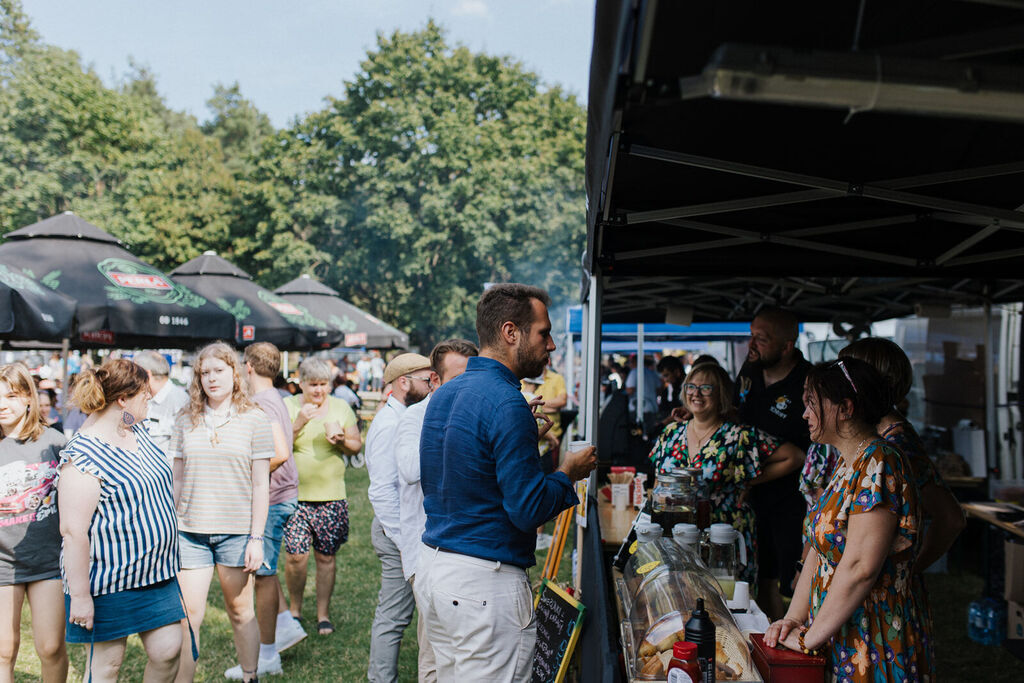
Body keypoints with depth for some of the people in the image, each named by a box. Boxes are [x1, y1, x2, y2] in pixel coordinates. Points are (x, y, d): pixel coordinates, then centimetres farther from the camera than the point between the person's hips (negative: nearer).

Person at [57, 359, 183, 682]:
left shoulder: (136, 430, 6)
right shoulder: (83, 456, -22)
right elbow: (73, 531, -22)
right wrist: (79, 595, -20)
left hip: (156, 572, 8)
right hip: (109, 582, -7)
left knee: (168, 651, 7)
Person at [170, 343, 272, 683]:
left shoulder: (254, 419, -1)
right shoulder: (186, 420, 6)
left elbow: (260, 485, -2)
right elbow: (176, 480, 11)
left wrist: (256, 538, -6)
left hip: (236, 531, -2)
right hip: (190, 531, 2)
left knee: (240, 612, 11)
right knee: (187, 617, 0)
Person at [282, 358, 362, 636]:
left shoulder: (341, 407, 7)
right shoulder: (288, 406, 1)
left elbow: (357, 446, 10)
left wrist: (341, 441, -11)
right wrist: (298, 423, -18)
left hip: (331, 496, 2)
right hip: (295, 495, -1)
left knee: (326, 557, 6)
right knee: (296, 556, -5)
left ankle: (323, 614, 21)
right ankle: (295, 608, 20)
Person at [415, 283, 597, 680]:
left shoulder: (442, 395, 10)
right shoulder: (507, 404, -19)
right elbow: (529, 510, -21)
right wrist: (567, 473, -2)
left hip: (431, 570, 9)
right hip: (484, 584, -9)